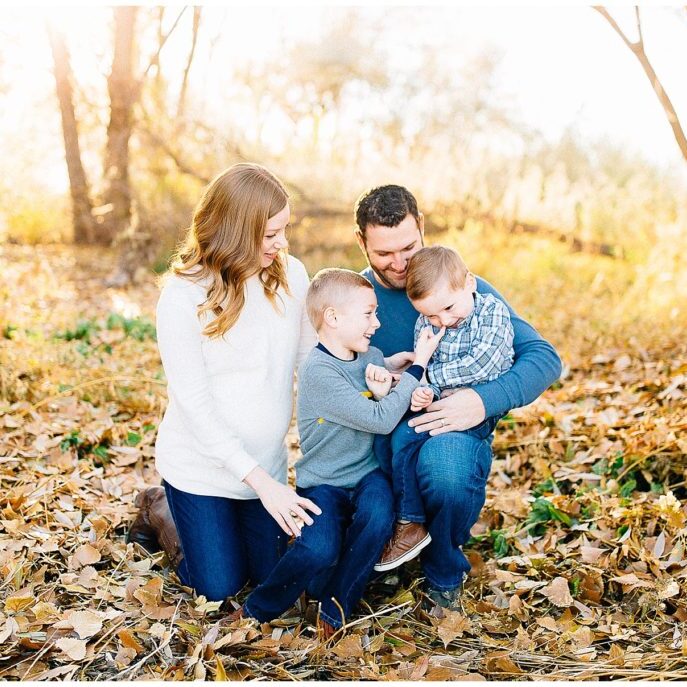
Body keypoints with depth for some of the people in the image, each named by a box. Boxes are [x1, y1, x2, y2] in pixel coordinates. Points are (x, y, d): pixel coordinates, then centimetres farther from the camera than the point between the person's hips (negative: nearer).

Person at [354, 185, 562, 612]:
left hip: (452, 435, -1)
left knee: (446, 466, -39)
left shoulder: (467, 289, -1)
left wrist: (485, 401, -23)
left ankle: (444, 578, -7)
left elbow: (544, 358, -6)